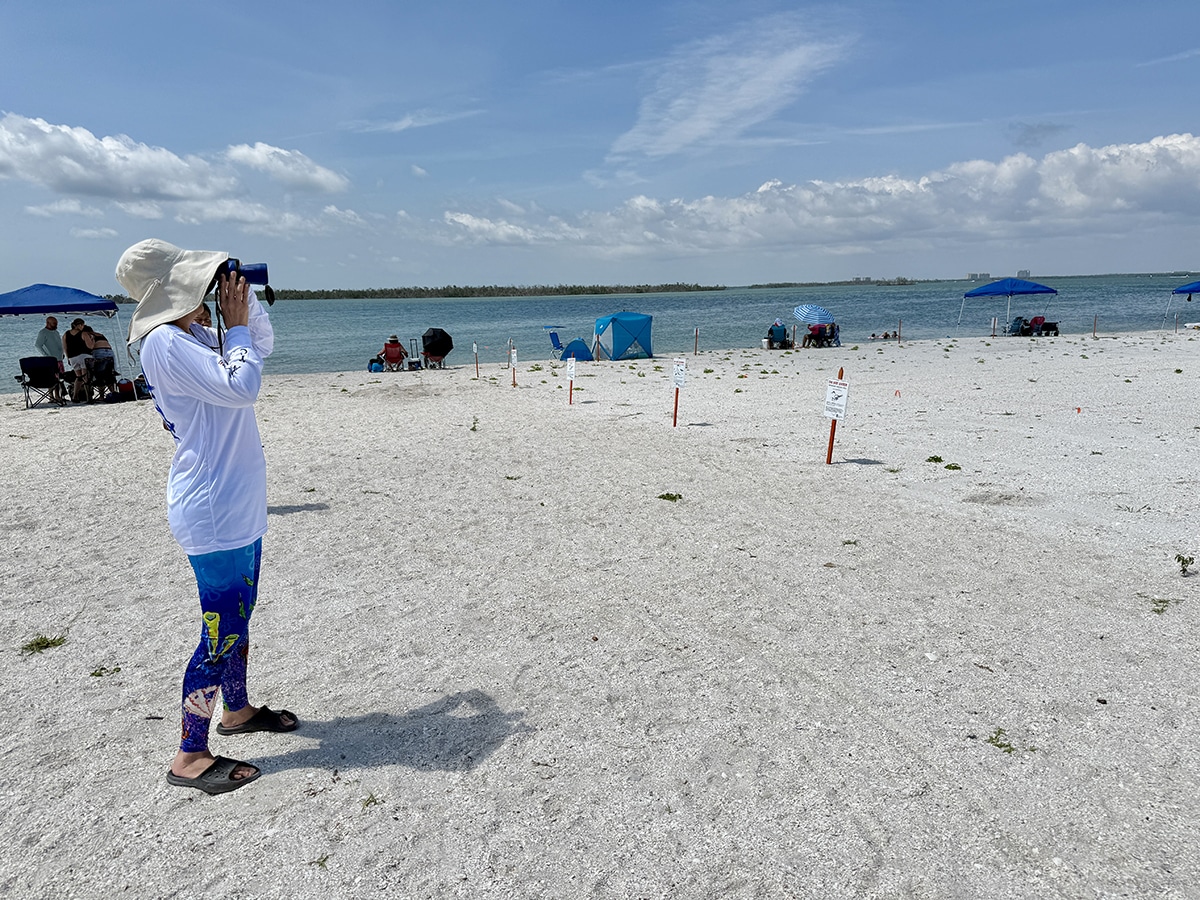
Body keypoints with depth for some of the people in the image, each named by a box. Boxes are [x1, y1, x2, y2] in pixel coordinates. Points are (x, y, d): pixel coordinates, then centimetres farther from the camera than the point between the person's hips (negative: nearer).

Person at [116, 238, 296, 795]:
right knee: (223, 631, -5)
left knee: (237, 617, 21)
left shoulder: (185, 341, 13)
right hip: (213, 514, -10)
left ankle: (237, 710, 38)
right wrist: (235, 324, -13)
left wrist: (244, 297, 8)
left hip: (238, 508, 10)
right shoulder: (164, 344, -18)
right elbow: (241, 387, -26)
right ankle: (190, 757, 7)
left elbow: (263, 348, 22)